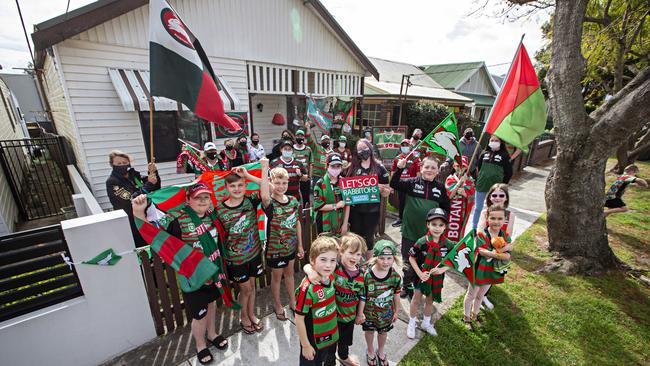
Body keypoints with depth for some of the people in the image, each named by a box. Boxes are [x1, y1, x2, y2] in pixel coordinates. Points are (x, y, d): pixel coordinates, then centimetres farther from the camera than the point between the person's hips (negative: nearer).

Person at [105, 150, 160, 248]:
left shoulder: (134, 175, 5)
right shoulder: (112, 182, -9)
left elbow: (155, 188, 4)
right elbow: (130, 201, -22)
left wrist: (153, 173, -12)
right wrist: (148, 184, -27)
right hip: (131, 225, -4)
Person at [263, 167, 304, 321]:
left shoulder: (293, 200, -7)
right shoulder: (270, 203, -22)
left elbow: (297, 223, 2)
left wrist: (300, 245, 6)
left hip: (291, 245, 4)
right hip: (275, 248, -4)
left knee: (289, 273, 24)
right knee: (276, 276, 17)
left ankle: (292, 301, 45)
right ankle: (277, 304, 42)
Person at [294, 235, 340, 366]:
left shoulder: (331, 277, -15)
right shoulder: (307, 289, -33)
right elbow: (299, 319, -21)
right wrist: (306, 345, -13)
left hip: (331, 336, 6)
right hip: (314, 341, -6)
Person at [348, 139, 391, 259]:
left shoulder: (379, 168, -2)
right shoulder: (353, 167, 3)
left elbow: (387, 193, 0)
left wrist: (380, 188, -20)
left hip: (372, 211, -1)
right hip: (355, 210, 2)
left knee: (368, 238, 12)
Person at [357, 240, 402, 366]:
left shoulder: (395, 276, -21)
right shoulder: (367, 275, -30)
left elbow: (396, 295, -4)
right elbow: (363, 297, -17)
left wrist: (396, 312, 8)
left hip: (386, 312, 2)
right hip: (369, 312, -2)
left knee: (383, 332, 26)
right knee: (369, 331, 24)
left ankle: (380, 352, 58)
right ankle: (370, 351, 56)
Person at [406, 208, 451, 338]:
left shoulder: (448, 244, -16)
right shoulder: (421, 242, -24)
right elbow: (411, 258, -14)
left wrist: (442, 269, -20)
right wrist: (419, 273, -20)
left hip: (436, 278, 3)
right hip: (421, 276, -3)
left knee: (430, 300, 23)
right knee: (416, 300, 15)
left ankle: (426, 323, 48)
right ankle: (412, 323, 38)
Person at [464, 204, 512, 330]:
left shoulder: (505, 237, -7)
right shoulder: (482, 235, -23)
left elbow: (508, 256, -16)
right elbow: (482, 252, -30)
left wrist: (492, 253, -32)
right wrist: (500, 254, -28)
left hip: (493, 271, 5)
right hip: (480, 270, -5)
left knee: (481, 296, 26)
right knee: (471, 295, 15)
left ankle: (474, 315, 49)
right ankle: (466, 317, 36)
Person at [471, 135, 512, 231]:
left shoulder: (504, 155, -1)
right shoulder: (484, 153, 6)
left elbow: (509, 172, 0)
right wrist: (477, 180, 10)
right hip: (481, 185, 2)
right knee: (478, 208, 10)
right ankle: (473, 228, 22)